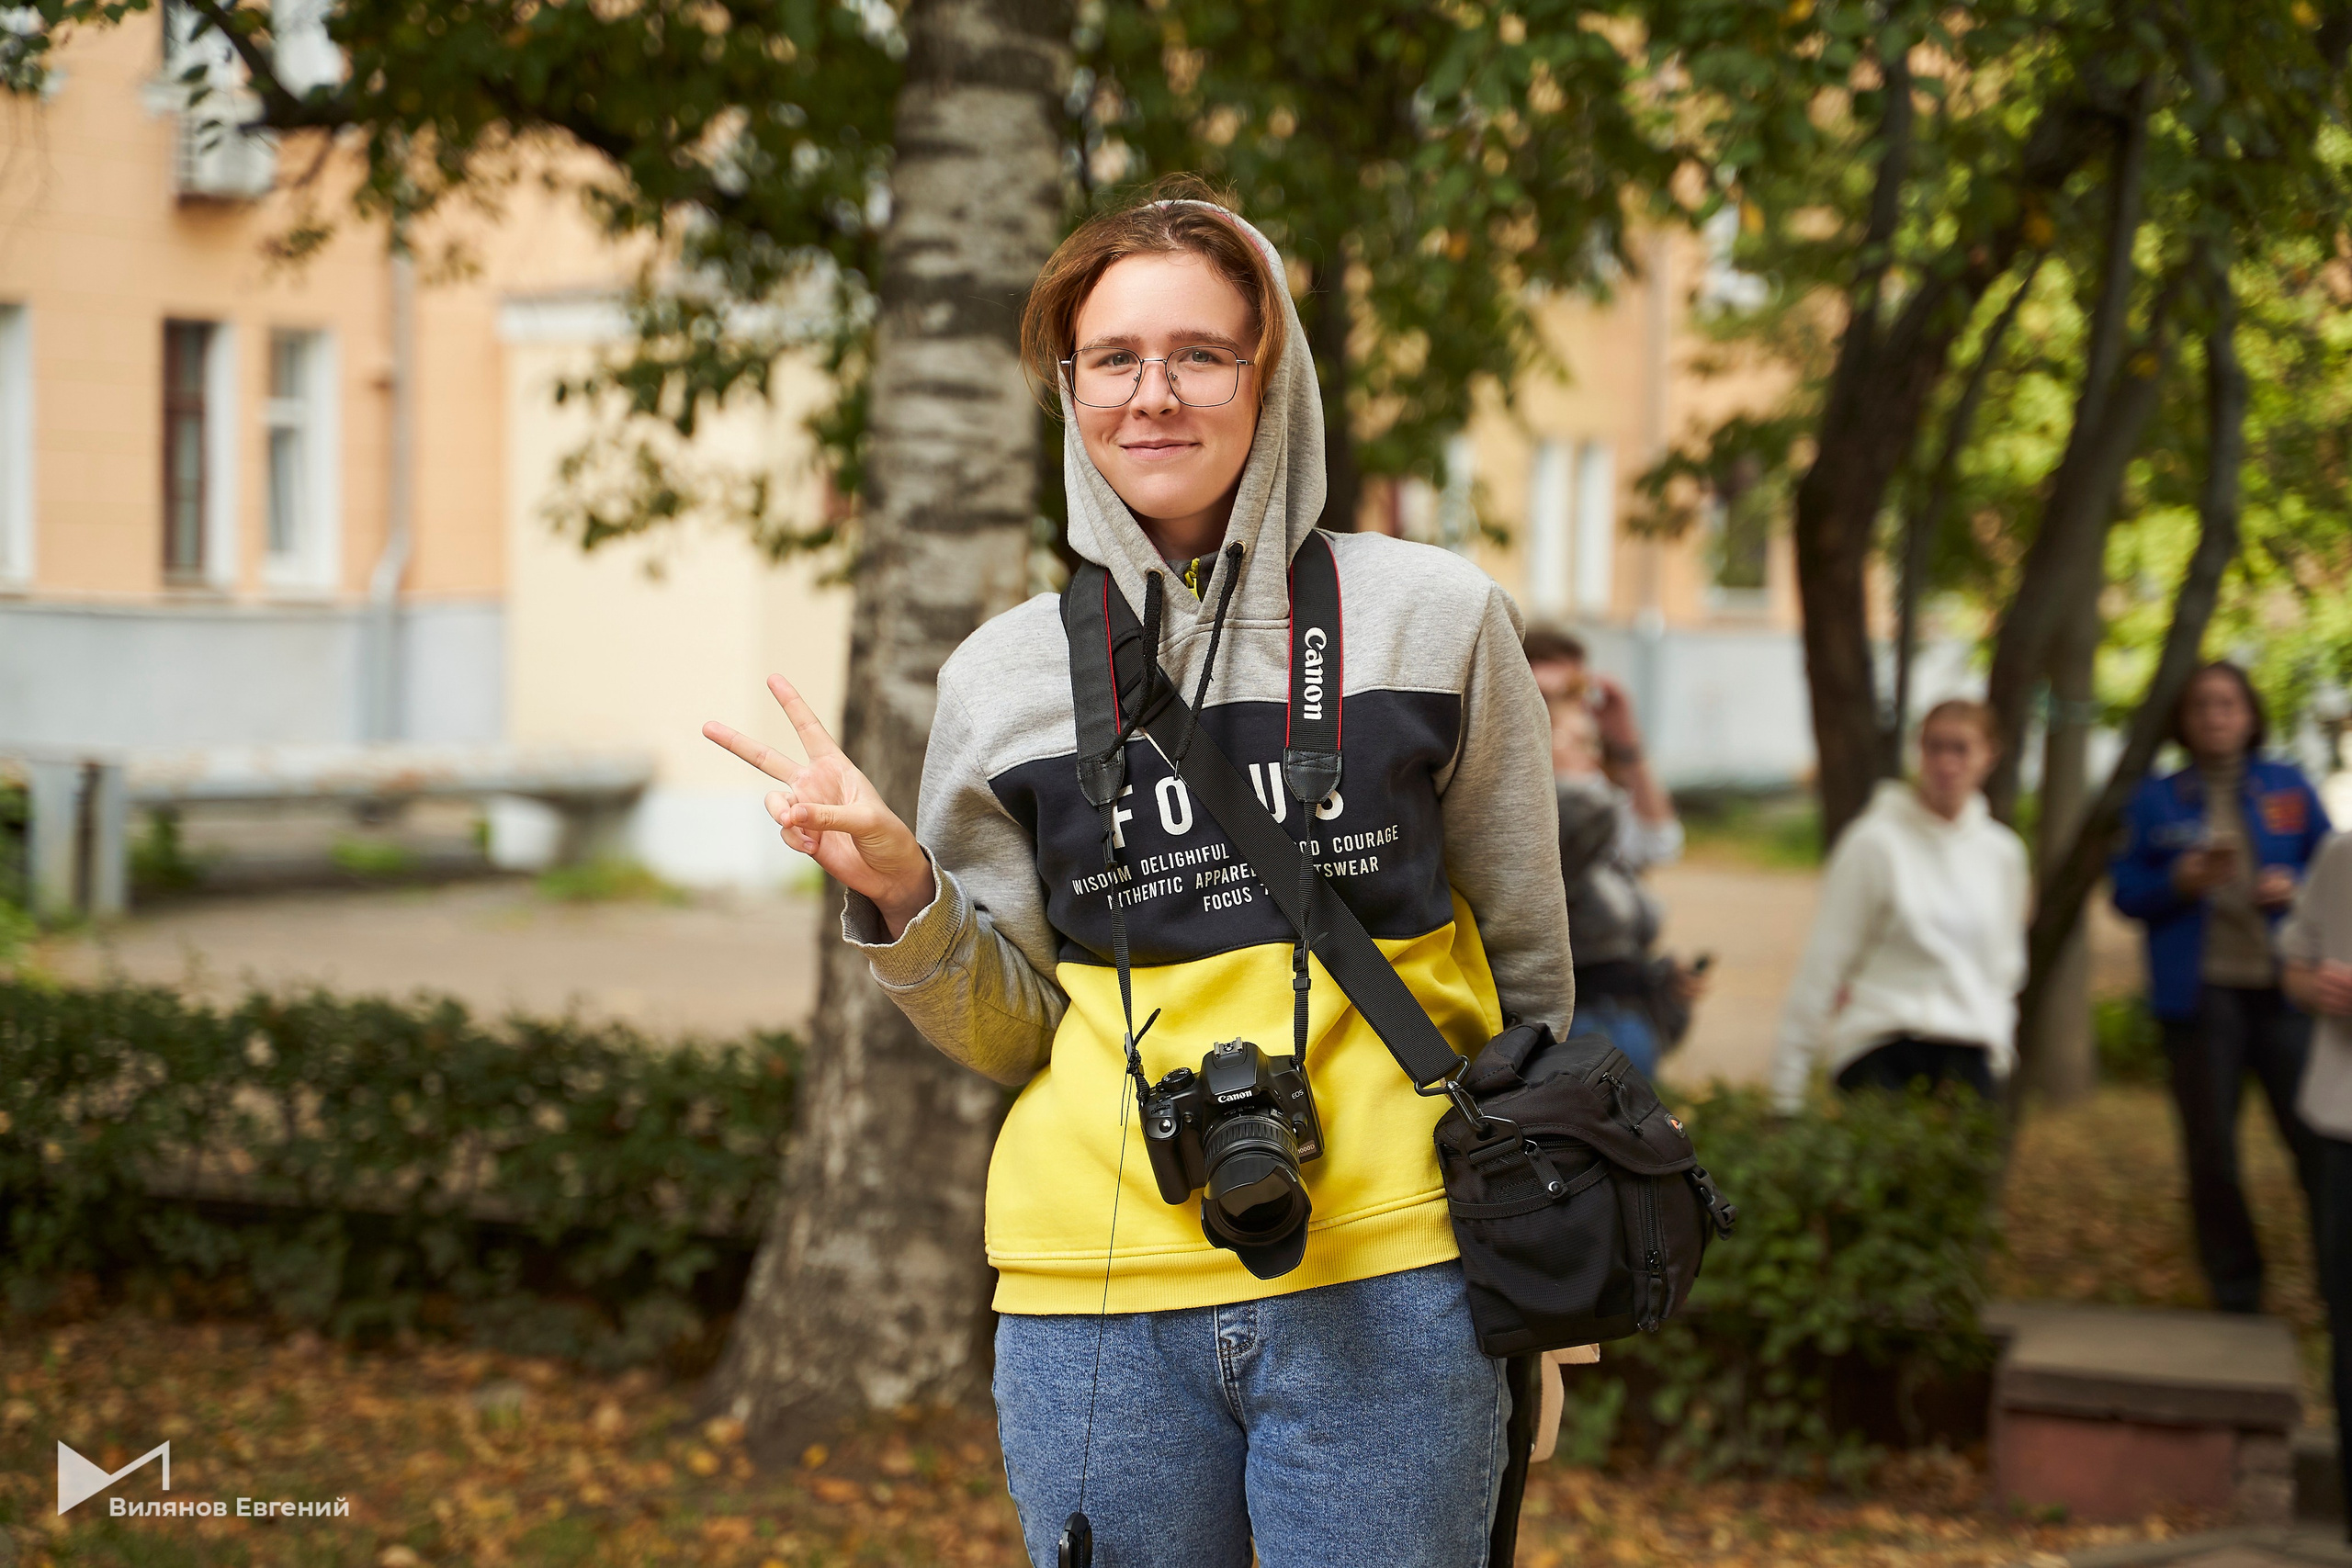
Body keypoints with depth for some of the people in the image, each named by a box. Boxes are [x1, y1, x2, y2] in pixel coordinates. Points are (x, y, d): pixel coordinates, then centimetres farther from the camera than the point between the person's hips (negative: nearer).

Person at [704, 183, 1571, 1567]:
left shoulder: (1435, 619, 2)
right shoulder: (1005, 677, 6)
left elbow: (1529, 964, 11)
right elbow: (1014, 1031, 11)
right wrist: (900, 893, -8)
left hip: (1385, 1294, -1)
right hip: (1100, 1303, 1)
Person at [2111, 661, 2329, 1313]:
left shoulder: (2289, 789, 9)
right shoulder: (2155, 801, 8)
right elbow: (2126, 891, 4)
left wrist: (2297, 888, -8)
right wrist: (2182, 881, -14)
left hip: (2284, 990, 0)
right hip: (2199, 995, 0)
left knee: (2318, 1141, -8)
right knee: (2211, 1153, 4)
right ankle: (2235, 1295, 16)